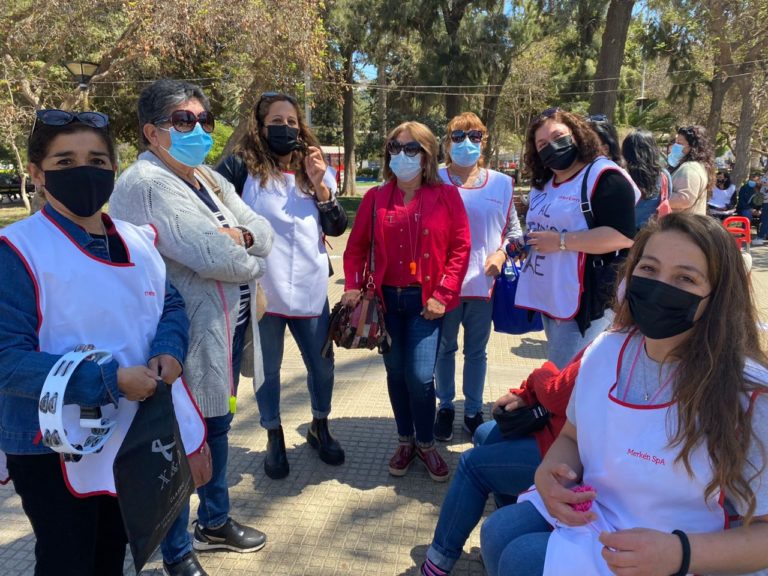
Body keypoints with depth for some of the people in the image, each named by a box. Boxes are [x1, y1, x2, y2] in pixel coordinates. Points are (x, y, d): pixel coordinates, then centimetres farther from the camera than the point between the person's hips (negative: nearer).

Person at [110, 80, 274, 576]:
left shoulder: (210, 179, 11)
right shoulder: (145, 184, -18)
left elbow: (265, 232, 5)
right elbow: (213, 256, -28)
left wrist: (238, 236, -17)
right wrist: (251, 258, -8)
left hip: (228, 329, 9)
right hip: (186, 339, -9)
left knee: (217, 427, 23)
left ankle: (215, 523, 45)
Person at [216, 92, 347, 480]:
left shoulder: (314, 172, 8)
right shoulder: (243, 167, -6)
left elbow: (337, 228, 2)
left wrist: (319, 186, -9)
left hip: (310, 290, 3)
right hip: (261, 291, -3)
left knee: (322, 366, 13)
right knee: (268, 370, 12)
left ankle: (320, 427, 38)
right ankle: (274, 437, 34)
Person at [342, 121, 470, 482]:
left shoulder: (446, 196, -1)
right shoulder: (376, 198, 5)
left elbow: (460, 248, -3)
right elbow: (356, 247, 7)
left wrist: (442, 294, -9)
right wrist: (353, 287, -5)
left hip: (426, 300, -2)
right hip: (387, 299, 3)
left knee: (420, 376, -6)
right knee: (395, 374, 11)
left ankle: (426, 444, 20)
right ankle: (405, 441, 31)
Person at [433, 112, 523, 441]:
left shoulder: (501, 183, 4)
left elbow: (514, 230, 11)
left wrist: (502, 252, -6)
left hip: (484, 282, 2)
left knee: (477, 351, 14)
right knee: (444, 349, 13)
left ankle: (473, 410, 31)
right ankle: (445, 407, 31)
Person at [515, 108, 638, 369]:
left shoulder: (605, 177, -13)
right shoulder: (543, 183, 15)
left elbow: (622, 236, -23)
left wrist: (561, 241, -22)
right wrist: (525, 241, 9)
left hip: (587, 298, -9)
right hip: (549, 296, 9)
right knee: (555, 374, 20)